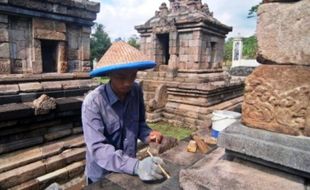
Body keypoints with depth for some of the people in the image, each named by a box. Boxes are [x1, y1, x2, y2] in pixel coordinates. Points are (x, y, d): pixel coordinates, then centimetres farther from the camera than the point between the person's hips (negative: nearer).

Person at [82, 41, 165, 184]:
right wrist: (136, 166, -39)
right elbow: (97, 148, -29)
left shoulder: (136, 92, -11)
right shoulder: (92, 102, -25)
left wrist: (147, 135, -18)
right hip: (101, 176, -3)